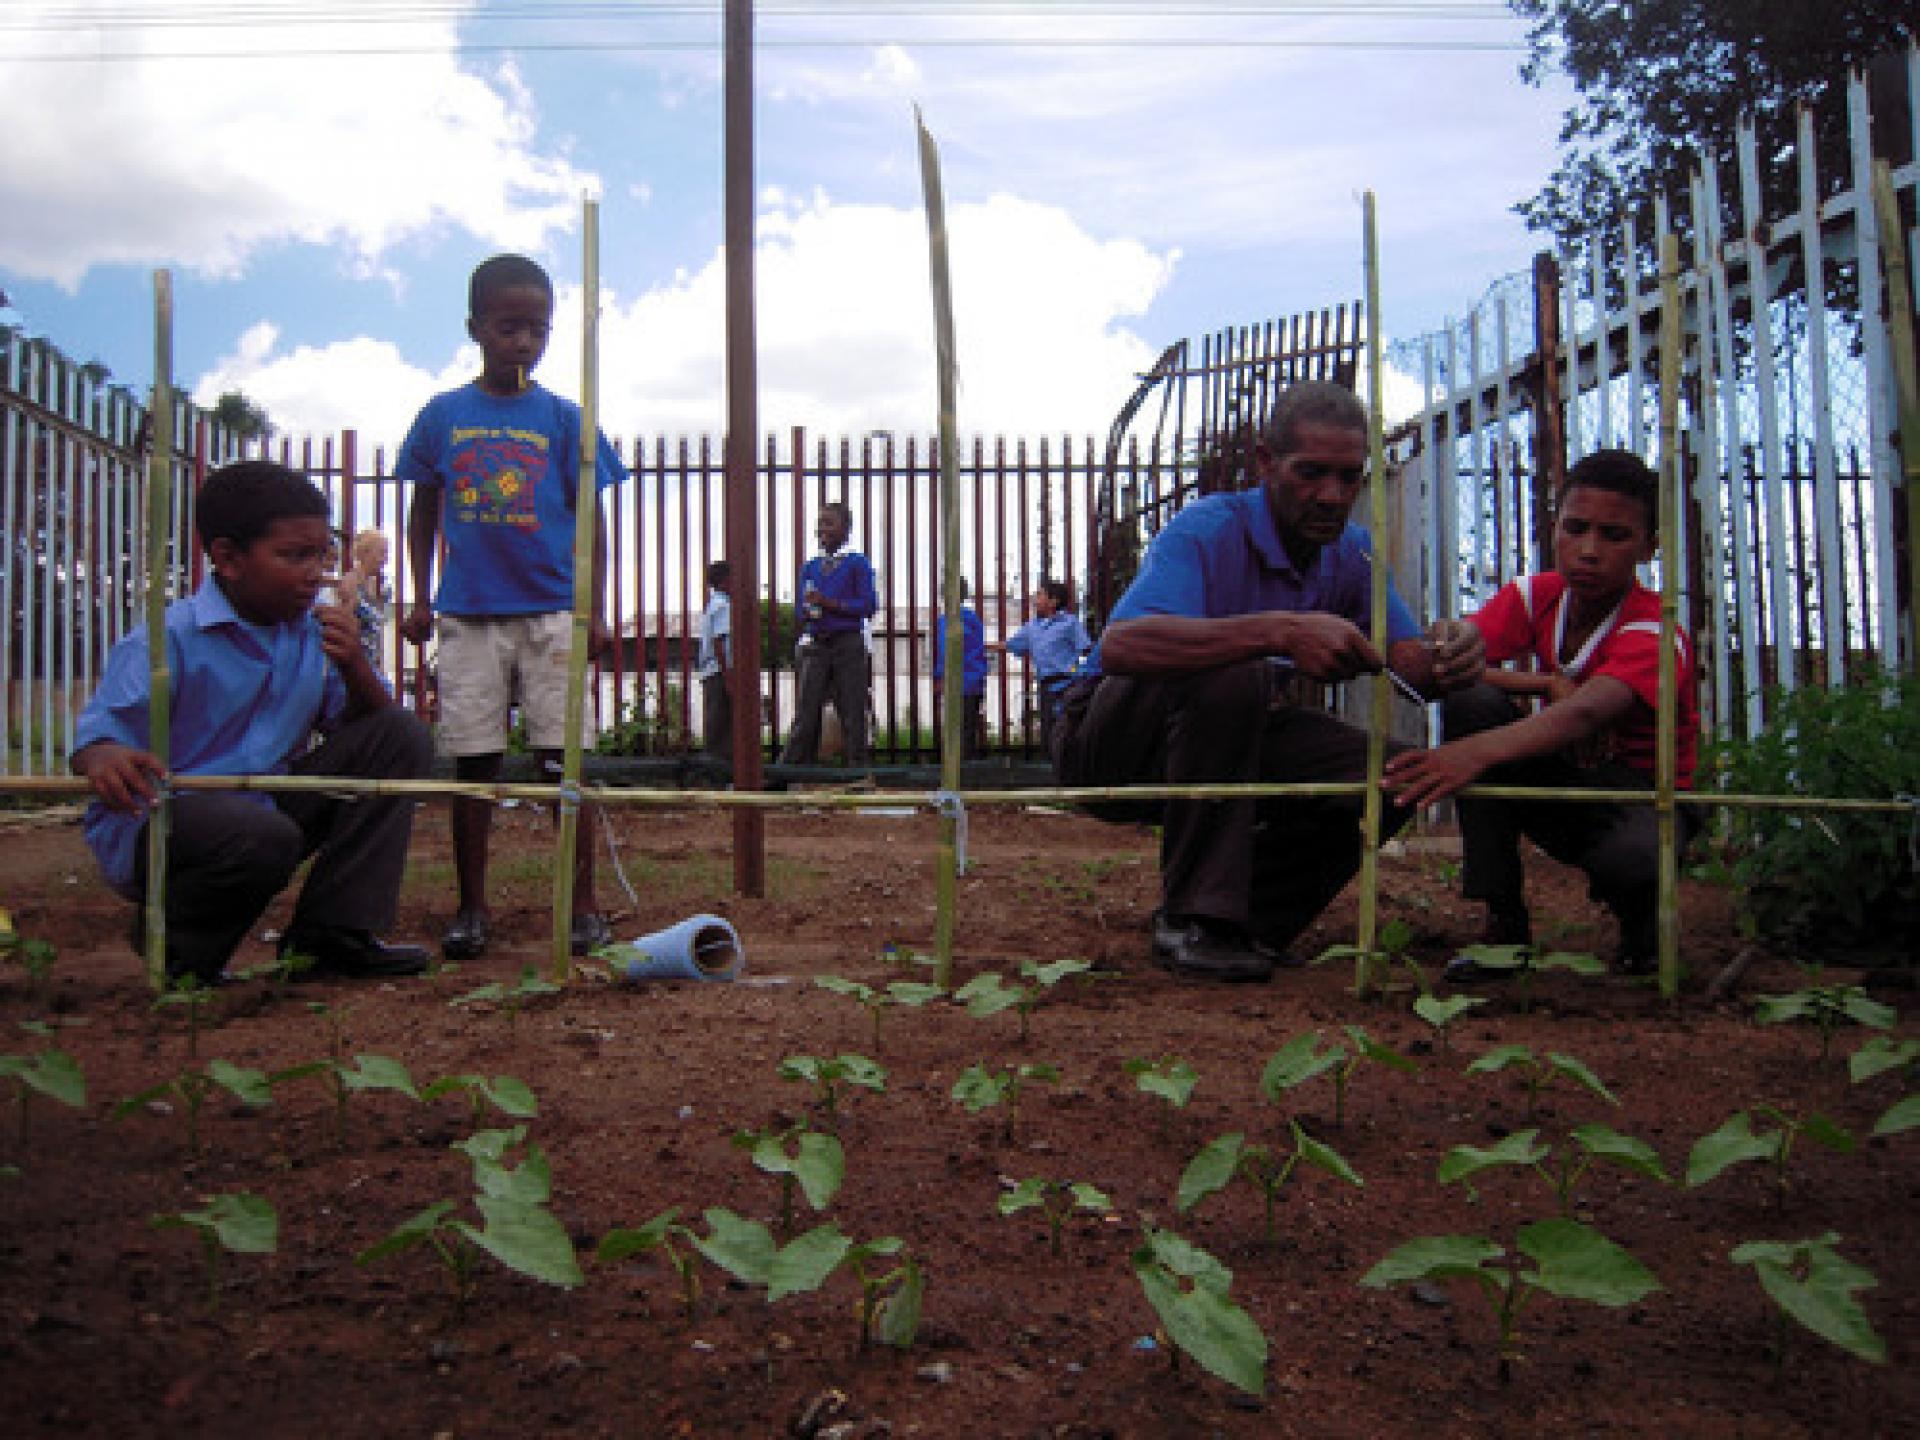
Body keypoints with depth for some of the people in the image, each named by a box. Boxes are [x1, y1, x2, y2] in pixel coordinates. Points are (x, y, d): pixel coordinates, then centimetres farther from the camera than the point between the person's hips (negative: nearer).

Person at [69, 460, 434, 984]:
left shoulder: (313, 634, 3)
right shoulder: (170, 639, -14)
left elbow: (369, 725, 5)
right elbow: (97, 731, -17)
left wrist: (354, 666, -16)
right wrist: (104, 758, -42)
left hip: (268, 803, 7)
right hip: (155, 822, -7)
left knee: (402, 736, -4)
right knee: (266, 838, -39)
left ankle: (333, 930, -5)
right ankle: (177, 944, -3)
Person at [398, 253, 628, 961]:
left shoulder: (562, 418, 3)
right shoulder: (442, 415, 6)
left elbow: (590, 520, 4)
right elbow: (424, 511, 14)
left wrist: (595, 612, -3)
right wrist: (420, 599, 8)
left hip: (553, 612, -1)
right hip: (468, 612, 2)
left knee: (563, 759, -1)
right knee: (473, 762, 6)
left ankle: (583, 905, 7)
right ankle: (471, 908, 16)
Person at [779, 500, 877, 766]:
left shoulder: (857, 563, 3)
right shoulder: (809, 567, 16)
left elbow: (869, 604, -6)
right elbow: (803, 610, 14)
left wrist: (830, 604, -12)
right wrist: (808, 611, -10)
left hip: (848, 644, -3)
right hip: (815, 645, 3)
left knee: (853, 714, 1)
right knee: (806, 714, -2)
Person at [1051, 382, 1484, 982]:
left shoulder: (1352, 551, -2)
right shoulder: (1208, 529, -24)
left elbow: (1408, 661, -10)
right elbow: (1119, 645, -43)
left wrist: (1448, 653, -36)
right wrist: (1280, 631, -52)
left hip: (1232, 737, 6)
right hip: (1108, 738, -6)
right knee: (1229, 677, -36)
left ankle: (1244, 919, 4)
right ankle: (1193, 919, -24)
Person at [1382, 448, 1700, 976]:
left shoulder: (1655, 634, -23)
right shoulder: (1538, 595, -7)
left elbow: (1585, 713, -44)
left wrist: (1479, 751, -63)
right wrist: (1546, 683, -34)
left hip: (1641, 794, -4)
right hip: (1561, 782, 5)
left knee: (1630, 858, -41)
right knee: (1470, 702, -24)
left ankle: (1641, 927, 2)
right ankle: (1504, 922, -17)